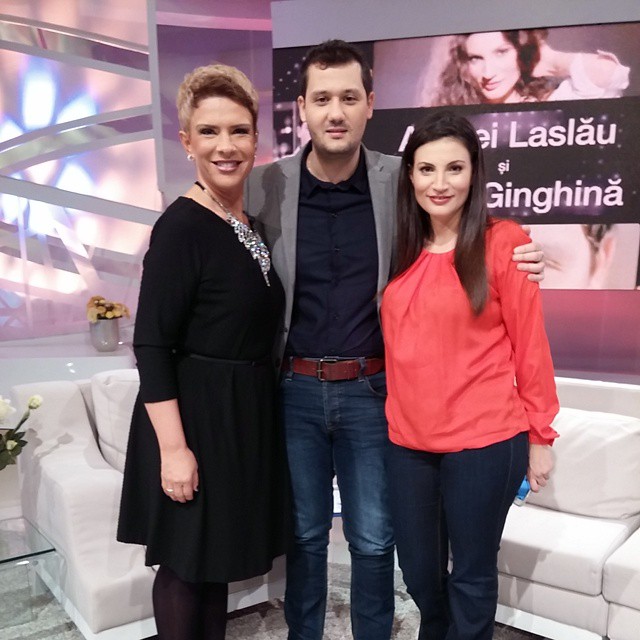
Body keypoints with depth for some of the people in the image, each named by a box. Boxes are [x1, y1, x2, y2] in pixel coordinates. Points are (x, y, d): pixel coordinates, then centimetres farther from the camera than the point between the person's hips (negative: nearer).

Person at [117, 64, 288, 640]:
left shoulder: (251, 221, 6)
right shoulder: (182, 226, -17)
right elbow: (151, 346, -19)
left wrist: (261, 403, 12)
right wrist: (173, 446, -22)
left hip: (246, 411, 8)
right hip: (196, 414, -7)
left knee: (218, 555, 22)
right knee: (185, 562, 10)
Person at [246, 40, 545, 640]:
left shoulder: (400, 182, -5)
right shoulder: (265, 185, -6)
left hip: (372, 389, 0)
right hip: (296, 388, 1)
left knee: (373, 540, 12)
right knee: (304, 535, 18)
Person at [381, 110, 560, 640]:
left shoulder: (503, 242, -9)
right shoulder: (402, 251, 6)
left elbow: (530, 345, -6)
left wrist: (540, 435, -3)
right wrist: (395, 416, 10)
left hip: (484, 441, -5)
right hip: (408, 441, 5)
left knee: (471, 576, 13)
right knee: (419, 572, 21)